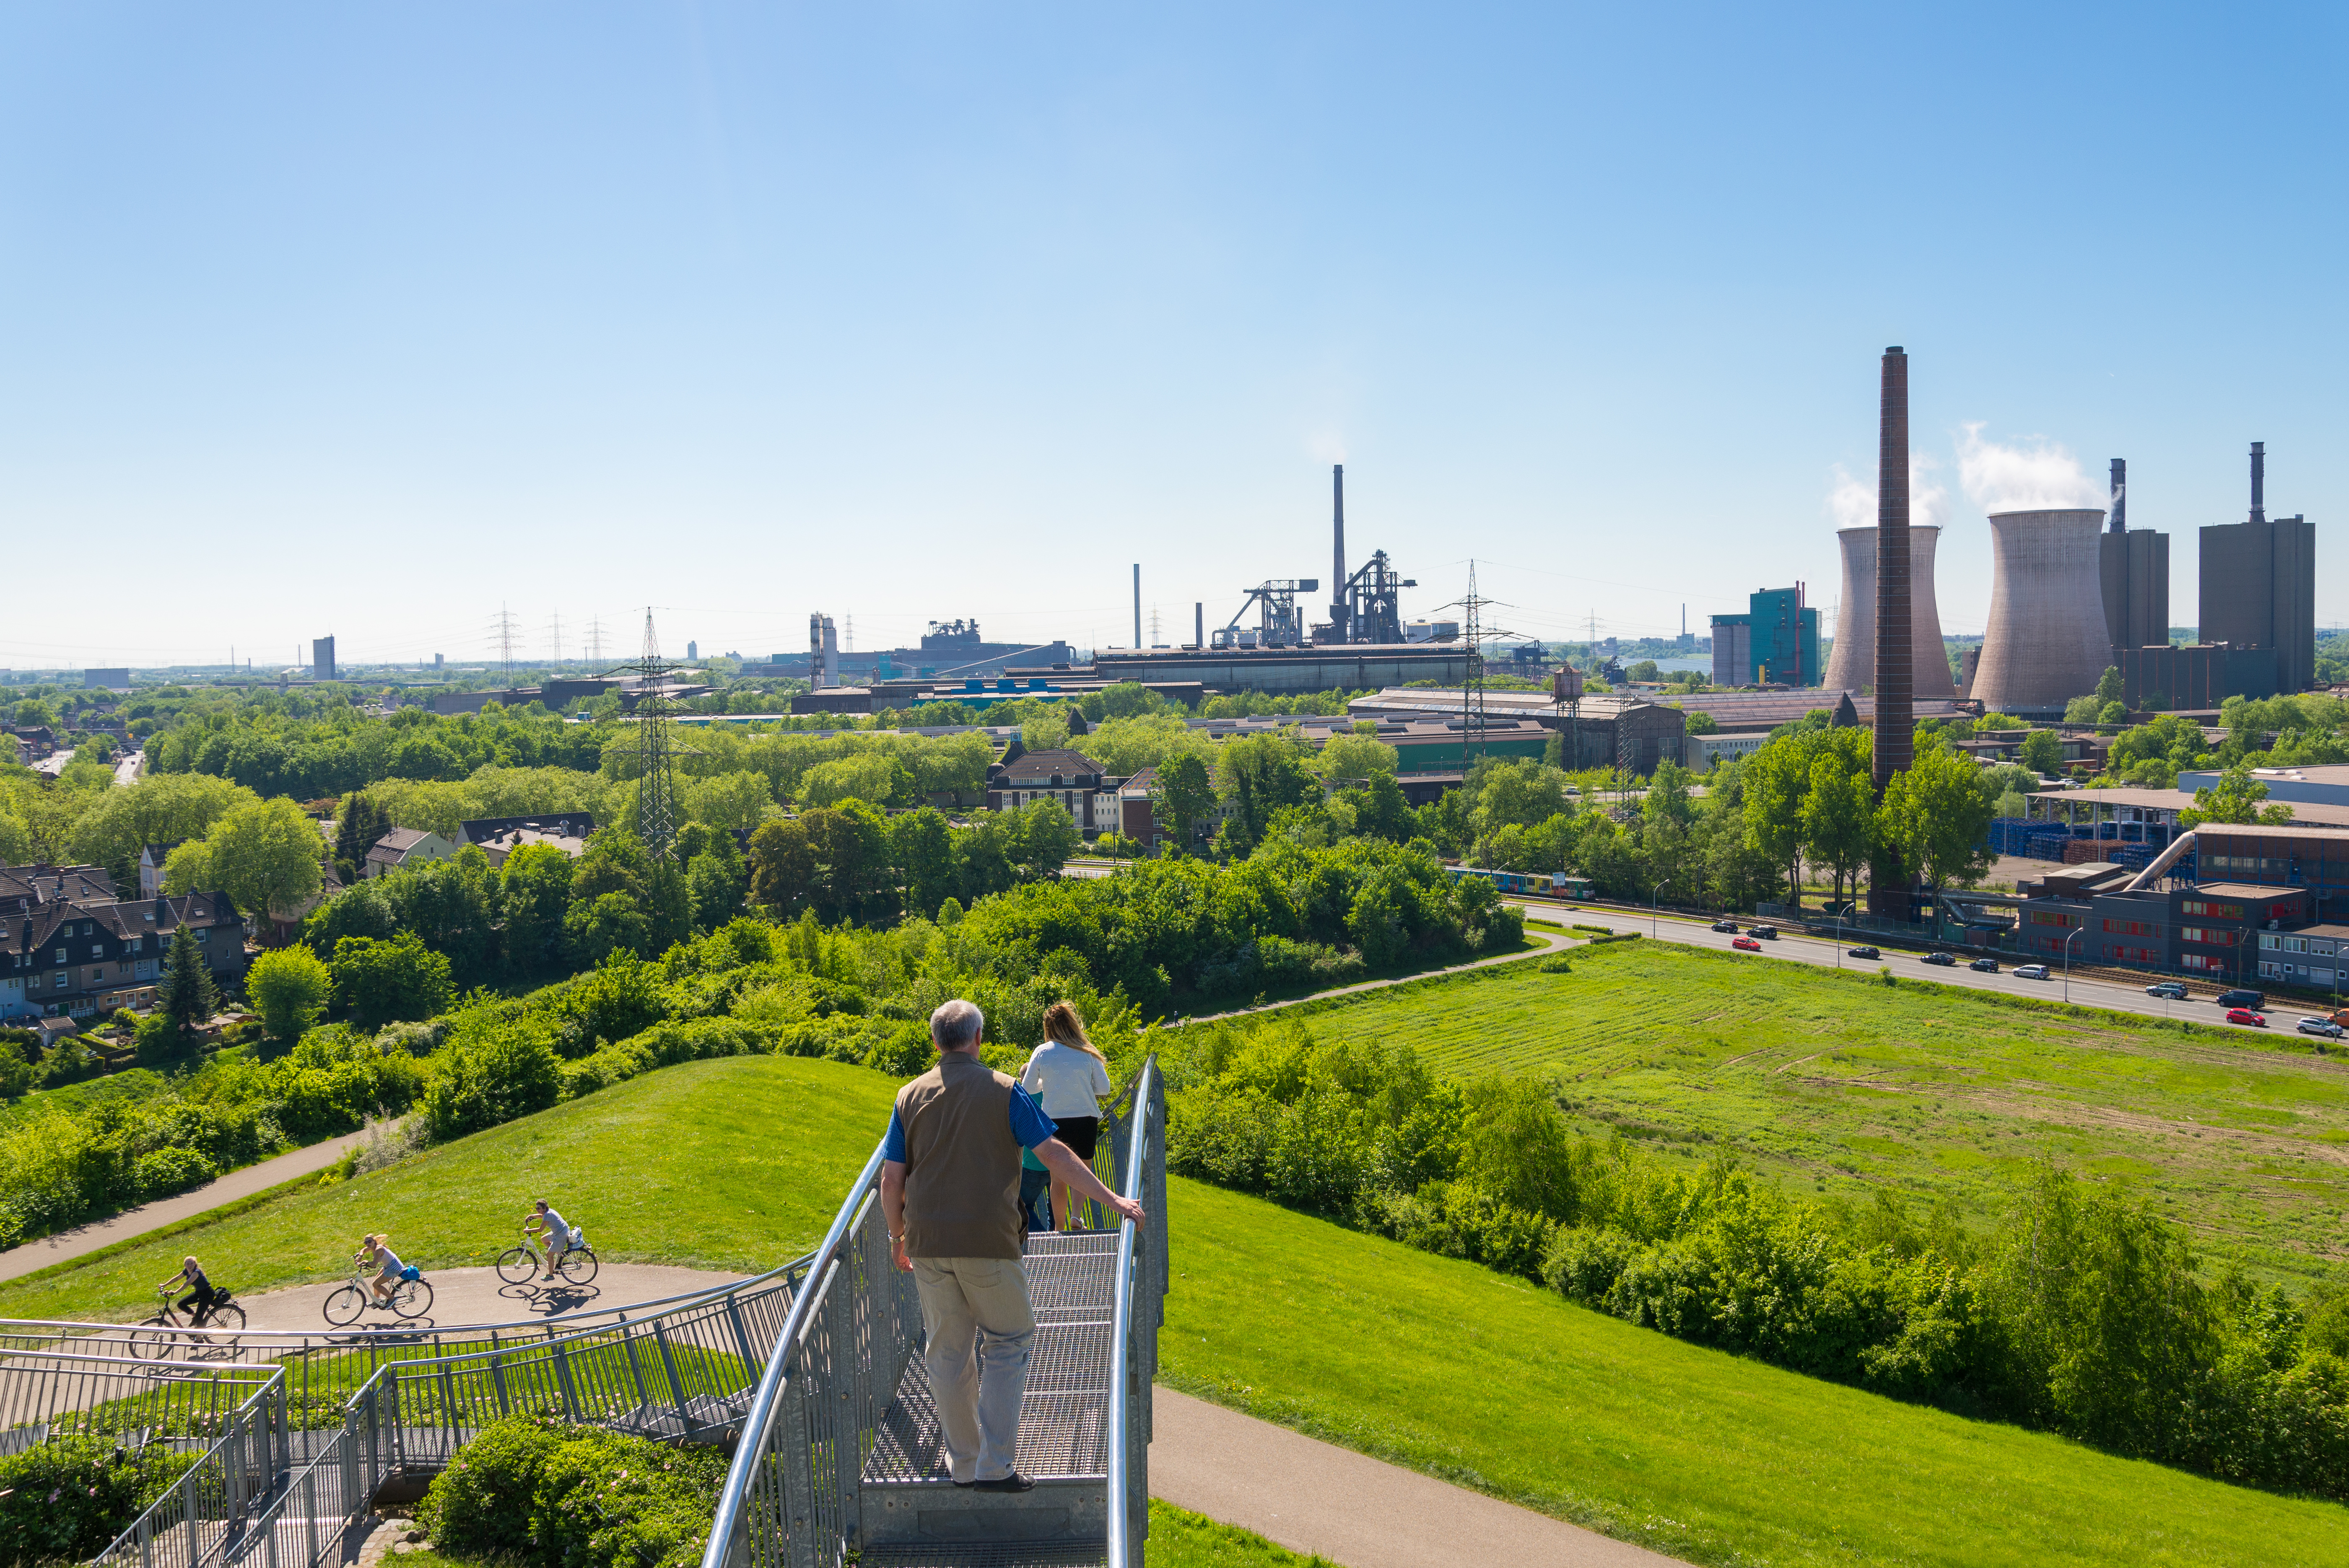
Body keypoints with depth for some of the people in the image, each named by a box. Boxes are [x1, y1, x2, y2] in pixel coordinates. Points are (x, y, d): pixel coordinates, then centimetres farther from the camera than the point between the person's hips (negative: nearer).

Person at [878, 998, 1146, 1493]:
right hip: (988, 1244, -3)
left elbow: (891, 1180, 4)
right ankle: (994, 1466, 4)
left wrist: (897, 1235, 19)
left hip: (927, 1243, 3)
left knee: (948, 1353, 14)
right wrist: (1114, 1200, -4)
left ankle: (963, 1464, 23)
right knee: (1007, 1343, 10)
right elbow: (1055, 1155, -8)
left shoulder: (910, 1097, 6)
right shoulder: (1004, 1092, -3)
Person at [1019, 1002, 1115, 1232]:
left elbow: (1028, 1088, 3)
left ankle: (1059, 1228, 12)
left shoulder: (1042, 1052, -4)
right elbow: (1104, 1088, -2)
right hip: (1086, 1120, 0)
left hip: (1054, 1121, 0)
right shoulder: (1087, 1053, -5)